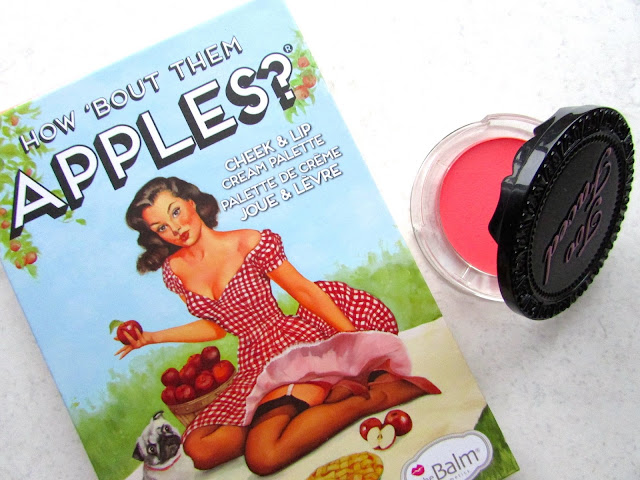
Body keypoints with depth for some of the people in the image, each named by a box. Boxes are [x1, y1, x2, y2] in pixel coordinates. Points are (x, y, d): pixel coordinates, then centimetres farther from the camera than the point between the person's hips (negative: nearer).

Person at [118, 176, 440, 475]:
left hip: (297, 347, -6)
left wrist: (359, 341, -1)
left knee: (263, 456, -29)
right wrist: (151, 337, 13)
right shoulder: (174, 270, 7)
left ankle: (373, 395, -13)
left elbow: (307, 292, -1)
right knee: (200, 451, -19)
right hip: (254, 367, 6)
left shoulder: (250, 244, -8)